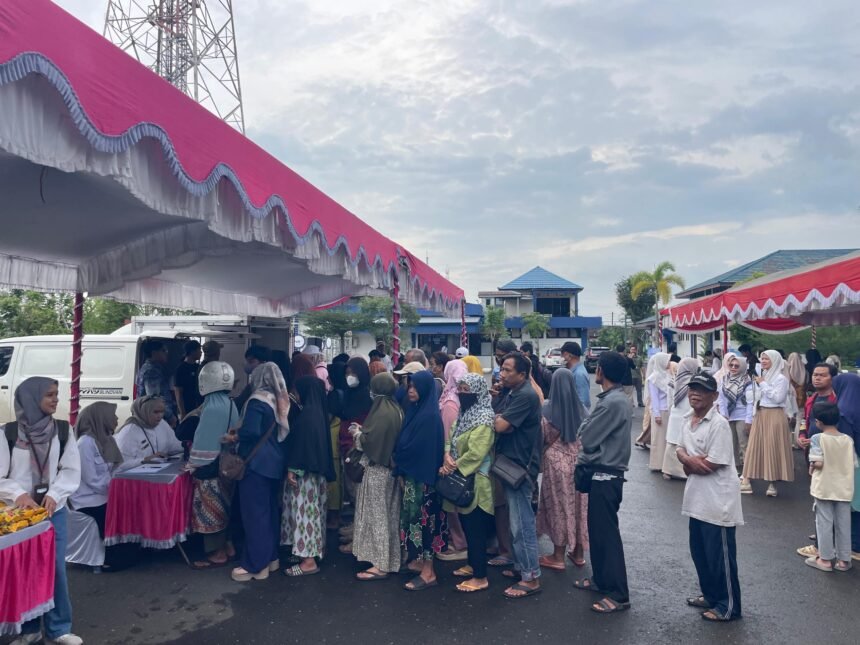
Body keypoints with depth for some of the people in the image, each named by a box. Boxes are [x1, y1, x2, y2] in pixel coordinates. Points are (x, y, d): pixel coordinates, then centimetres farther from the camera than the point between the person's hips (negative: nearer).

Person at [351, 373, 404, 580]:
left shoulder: (381, 412, -21)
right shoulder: (397, 410, 6)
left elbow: (369, 440, -23)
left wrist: (357, 433, -3)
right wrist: (364, 430, 13)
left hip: (377, 469, -9)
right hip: (391, 466, 9)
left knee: (377, 515, 0)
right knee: (388, 514, 16)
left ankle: (380, 565, 6)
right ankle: (390, 559, 26)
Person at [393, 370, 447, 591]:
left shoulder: (430, 415, -17)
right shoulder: (415, 410, 9)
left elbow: (426, 449, -19)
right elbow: (405, 443, 10)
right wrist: (401, 472, 6)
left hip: (422, 476, -8)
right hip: (411, 474, 8)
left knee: (422, 519, -2)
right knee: (413, 518, 14)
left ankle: (428, 572, 7)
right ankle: (419, 560, 27)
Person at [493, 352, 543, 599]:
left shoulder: (526, 395, -20)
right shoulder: (514, 393, 11)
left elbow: (500, 426, -25)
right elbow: (503, 425, 11)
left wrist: (498, 419, -5)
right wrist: (502, 421, -9)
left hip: (520, 467, -10)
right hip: (512, 464, 10)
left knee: (521, 524, -2)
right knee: (518, 521, 19)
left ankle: (531, 578, 7)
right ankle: (521, 566, 31)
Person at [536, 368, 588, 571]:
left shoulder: (548, 410, -13)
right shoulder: (581, 409, -2)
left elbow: (543, 438, -5)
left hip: (556, 461, -4)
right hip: (578, 460, 4)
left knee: (559, 506, 6)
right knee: (578, 506, 14)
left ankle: (558, 556, 15)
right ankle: (578, 552, 25)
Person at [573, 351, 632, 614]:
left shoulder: (612, 403, -22)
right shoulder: (615, 399, 10)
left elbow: (587, 438, -18)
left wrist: (584, 425, 2)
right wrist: (584, 461, 2)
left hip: (605, 476, -10)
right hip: (603, 473, 10)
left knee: (607, 532, -3)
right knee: (597, 528, 18)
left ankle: (618, 594, 4)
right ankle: (601, 579, 31)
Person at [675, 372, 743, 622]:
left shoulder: (718, 424, -20)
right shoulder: (688, 419, 6)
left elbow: (711, 464, -22)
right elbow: (681, 448, 11)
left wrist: (687, 462, -8)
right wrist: (689, 459, -10)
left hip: (718, 500, -8)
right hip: (698, 497, 9)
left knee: (720, 555, 5)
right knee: (699, 550, 20)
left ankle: (729, 606, 21)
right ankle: (710, 595, 37)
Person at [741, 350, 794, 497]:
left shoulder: (781, 378, -8)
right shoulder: (764, 376, 13)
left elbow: (778, 398, -18)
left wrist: (763, 384, -13)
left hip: (774, 416, -7)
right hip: (760, 415, 7)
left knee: (772, 449, -3)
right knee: (756, 447, 6)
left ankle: (772, 483, 5)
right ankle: (746, 481, 7)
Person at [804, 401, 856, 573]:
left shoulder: (818, 438, -13)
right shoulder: (848, 439, -1)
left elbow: (818, 462, -20)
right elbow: (854, 464, 1)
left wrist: (811, 468, 0)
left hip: (824, 488, -4)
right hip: (844, 489, 4)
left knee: (824, 523, 7)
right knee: (844, 524, 12)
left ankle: (825, 559, 14)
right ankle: (844, 559, 21)